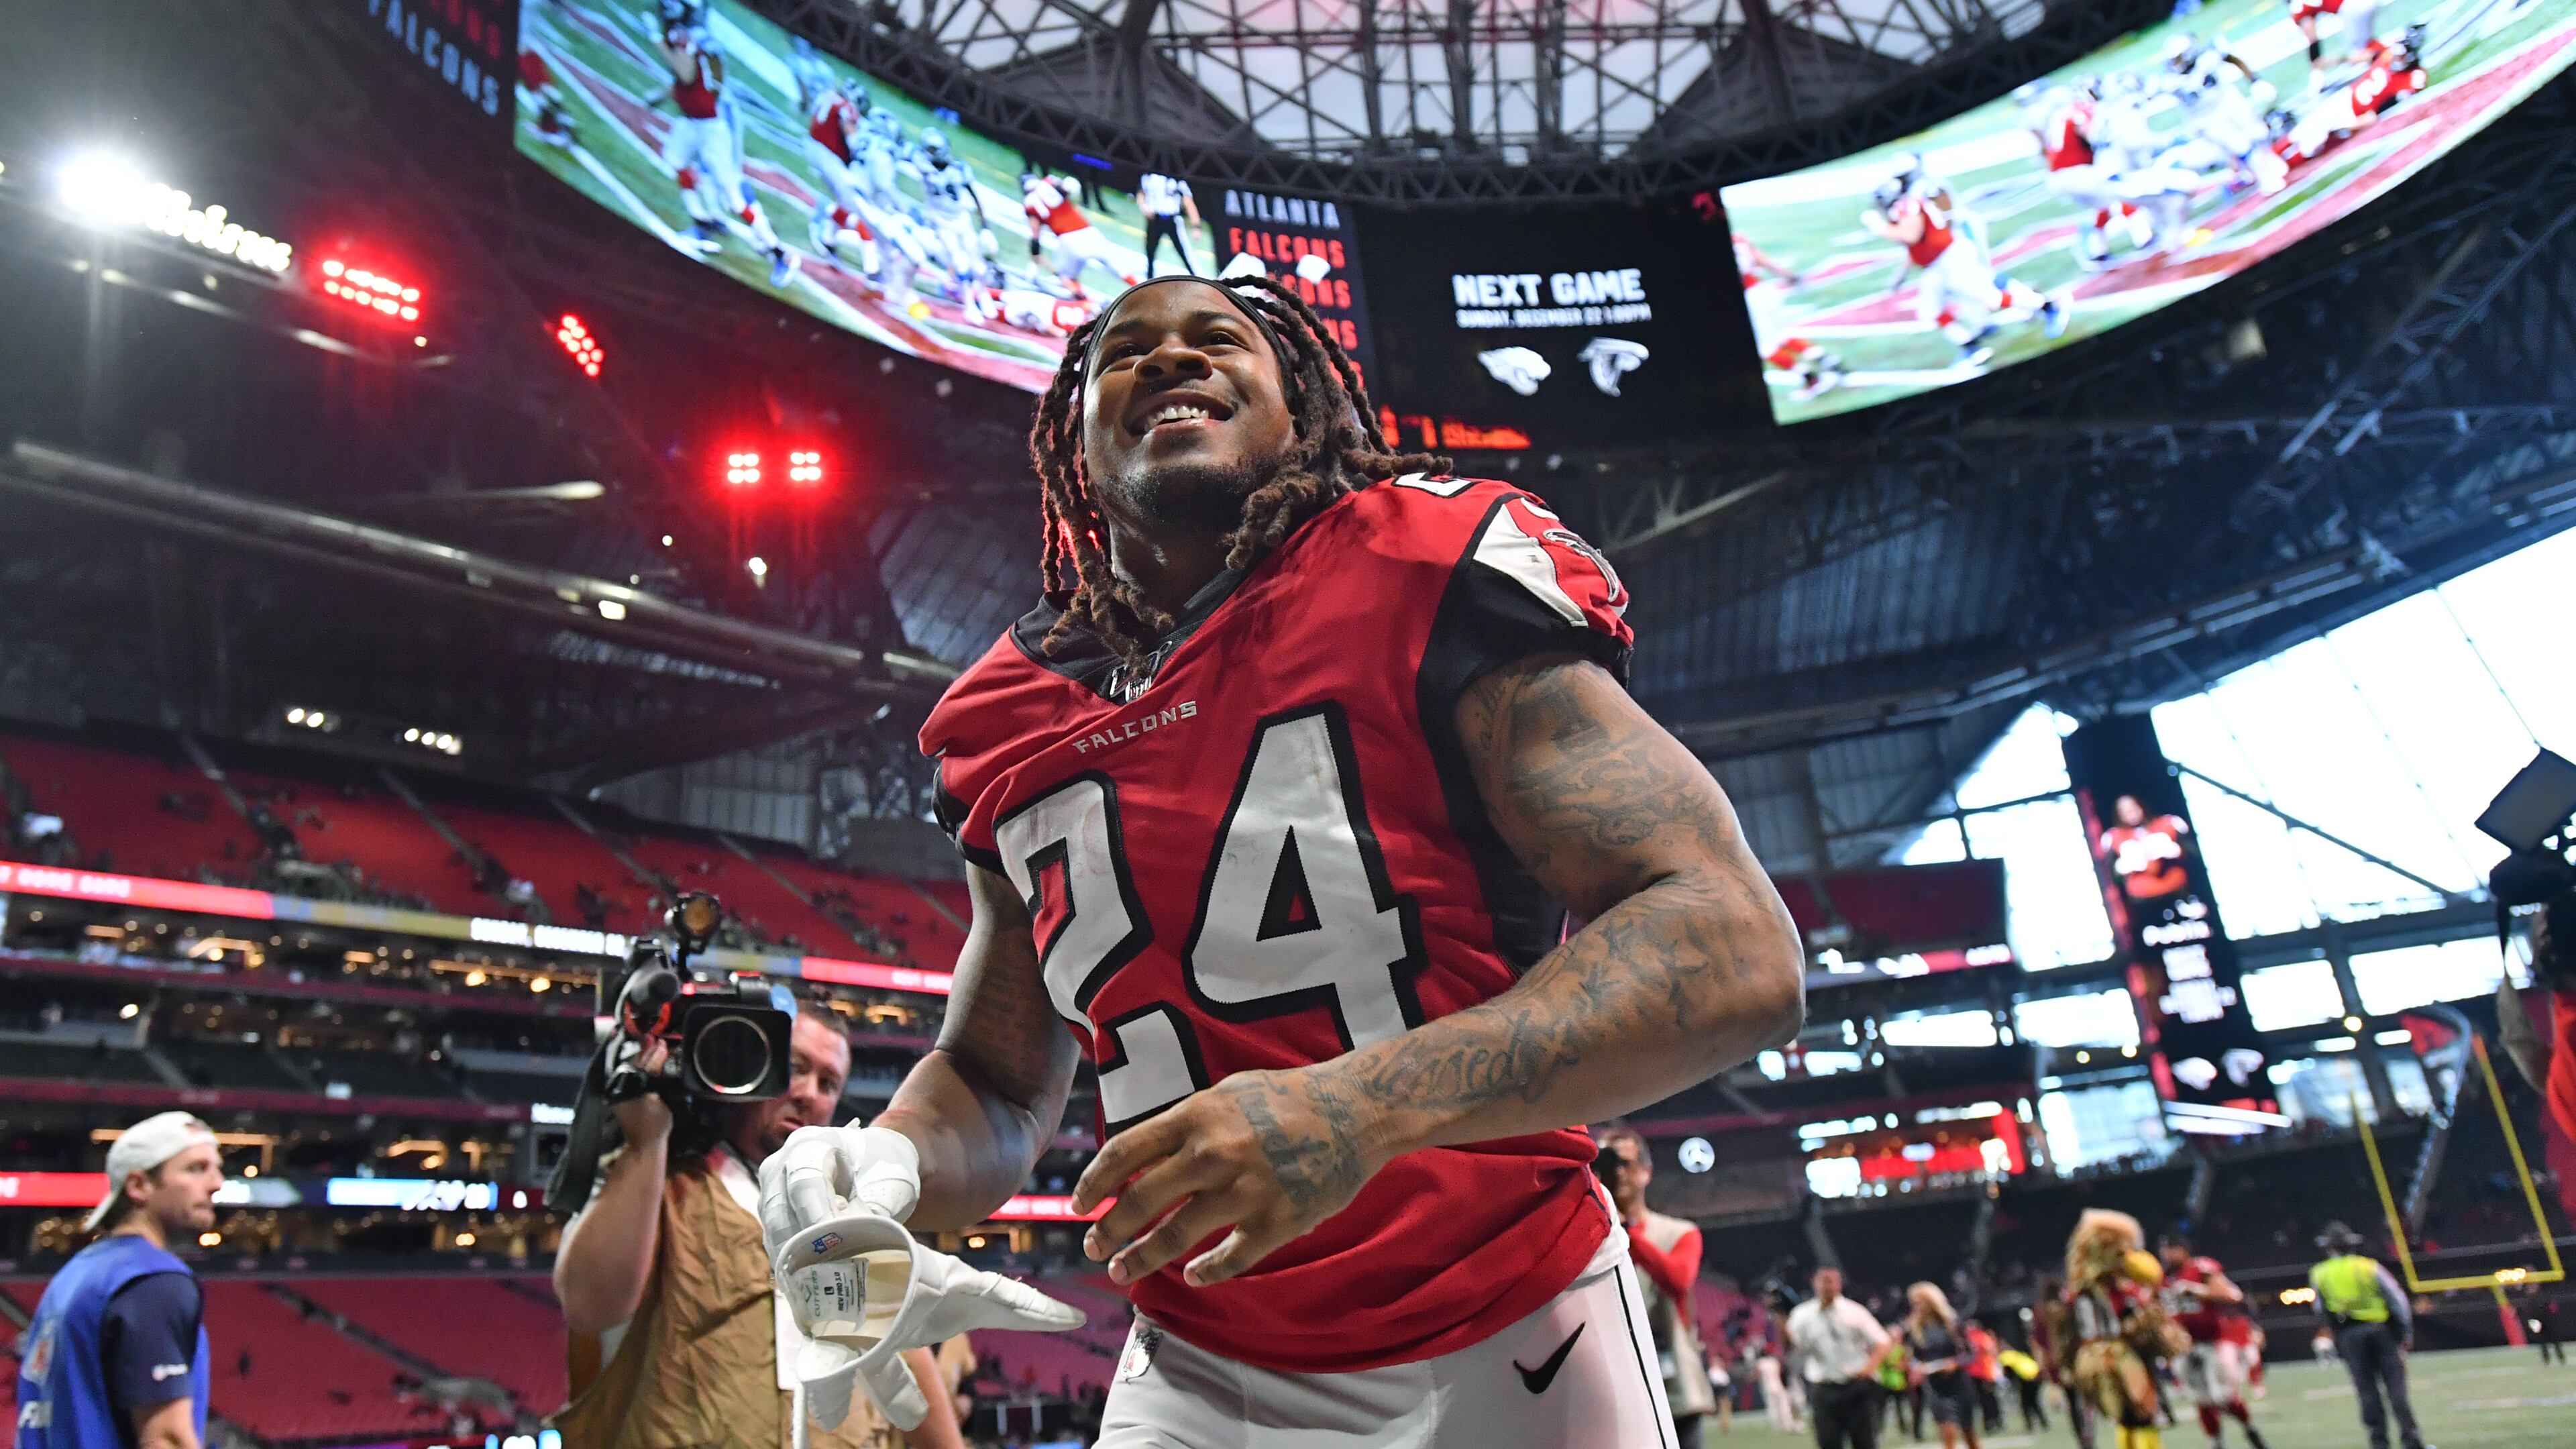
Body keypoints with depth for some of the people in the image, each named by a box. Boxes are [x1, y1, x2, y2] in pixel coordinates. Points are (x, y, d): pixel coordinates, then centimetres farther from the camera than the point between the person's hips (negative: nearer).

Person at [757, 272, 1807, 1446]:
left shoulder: (1429, 578, -12)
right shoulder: (1013, 728, 3)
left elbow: (1738, 953, -19)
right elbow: (995, 1087, 15)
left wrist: (1363, 1106, -30)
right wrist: (891, 1160, -8)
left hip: (1500, 1352, -3)